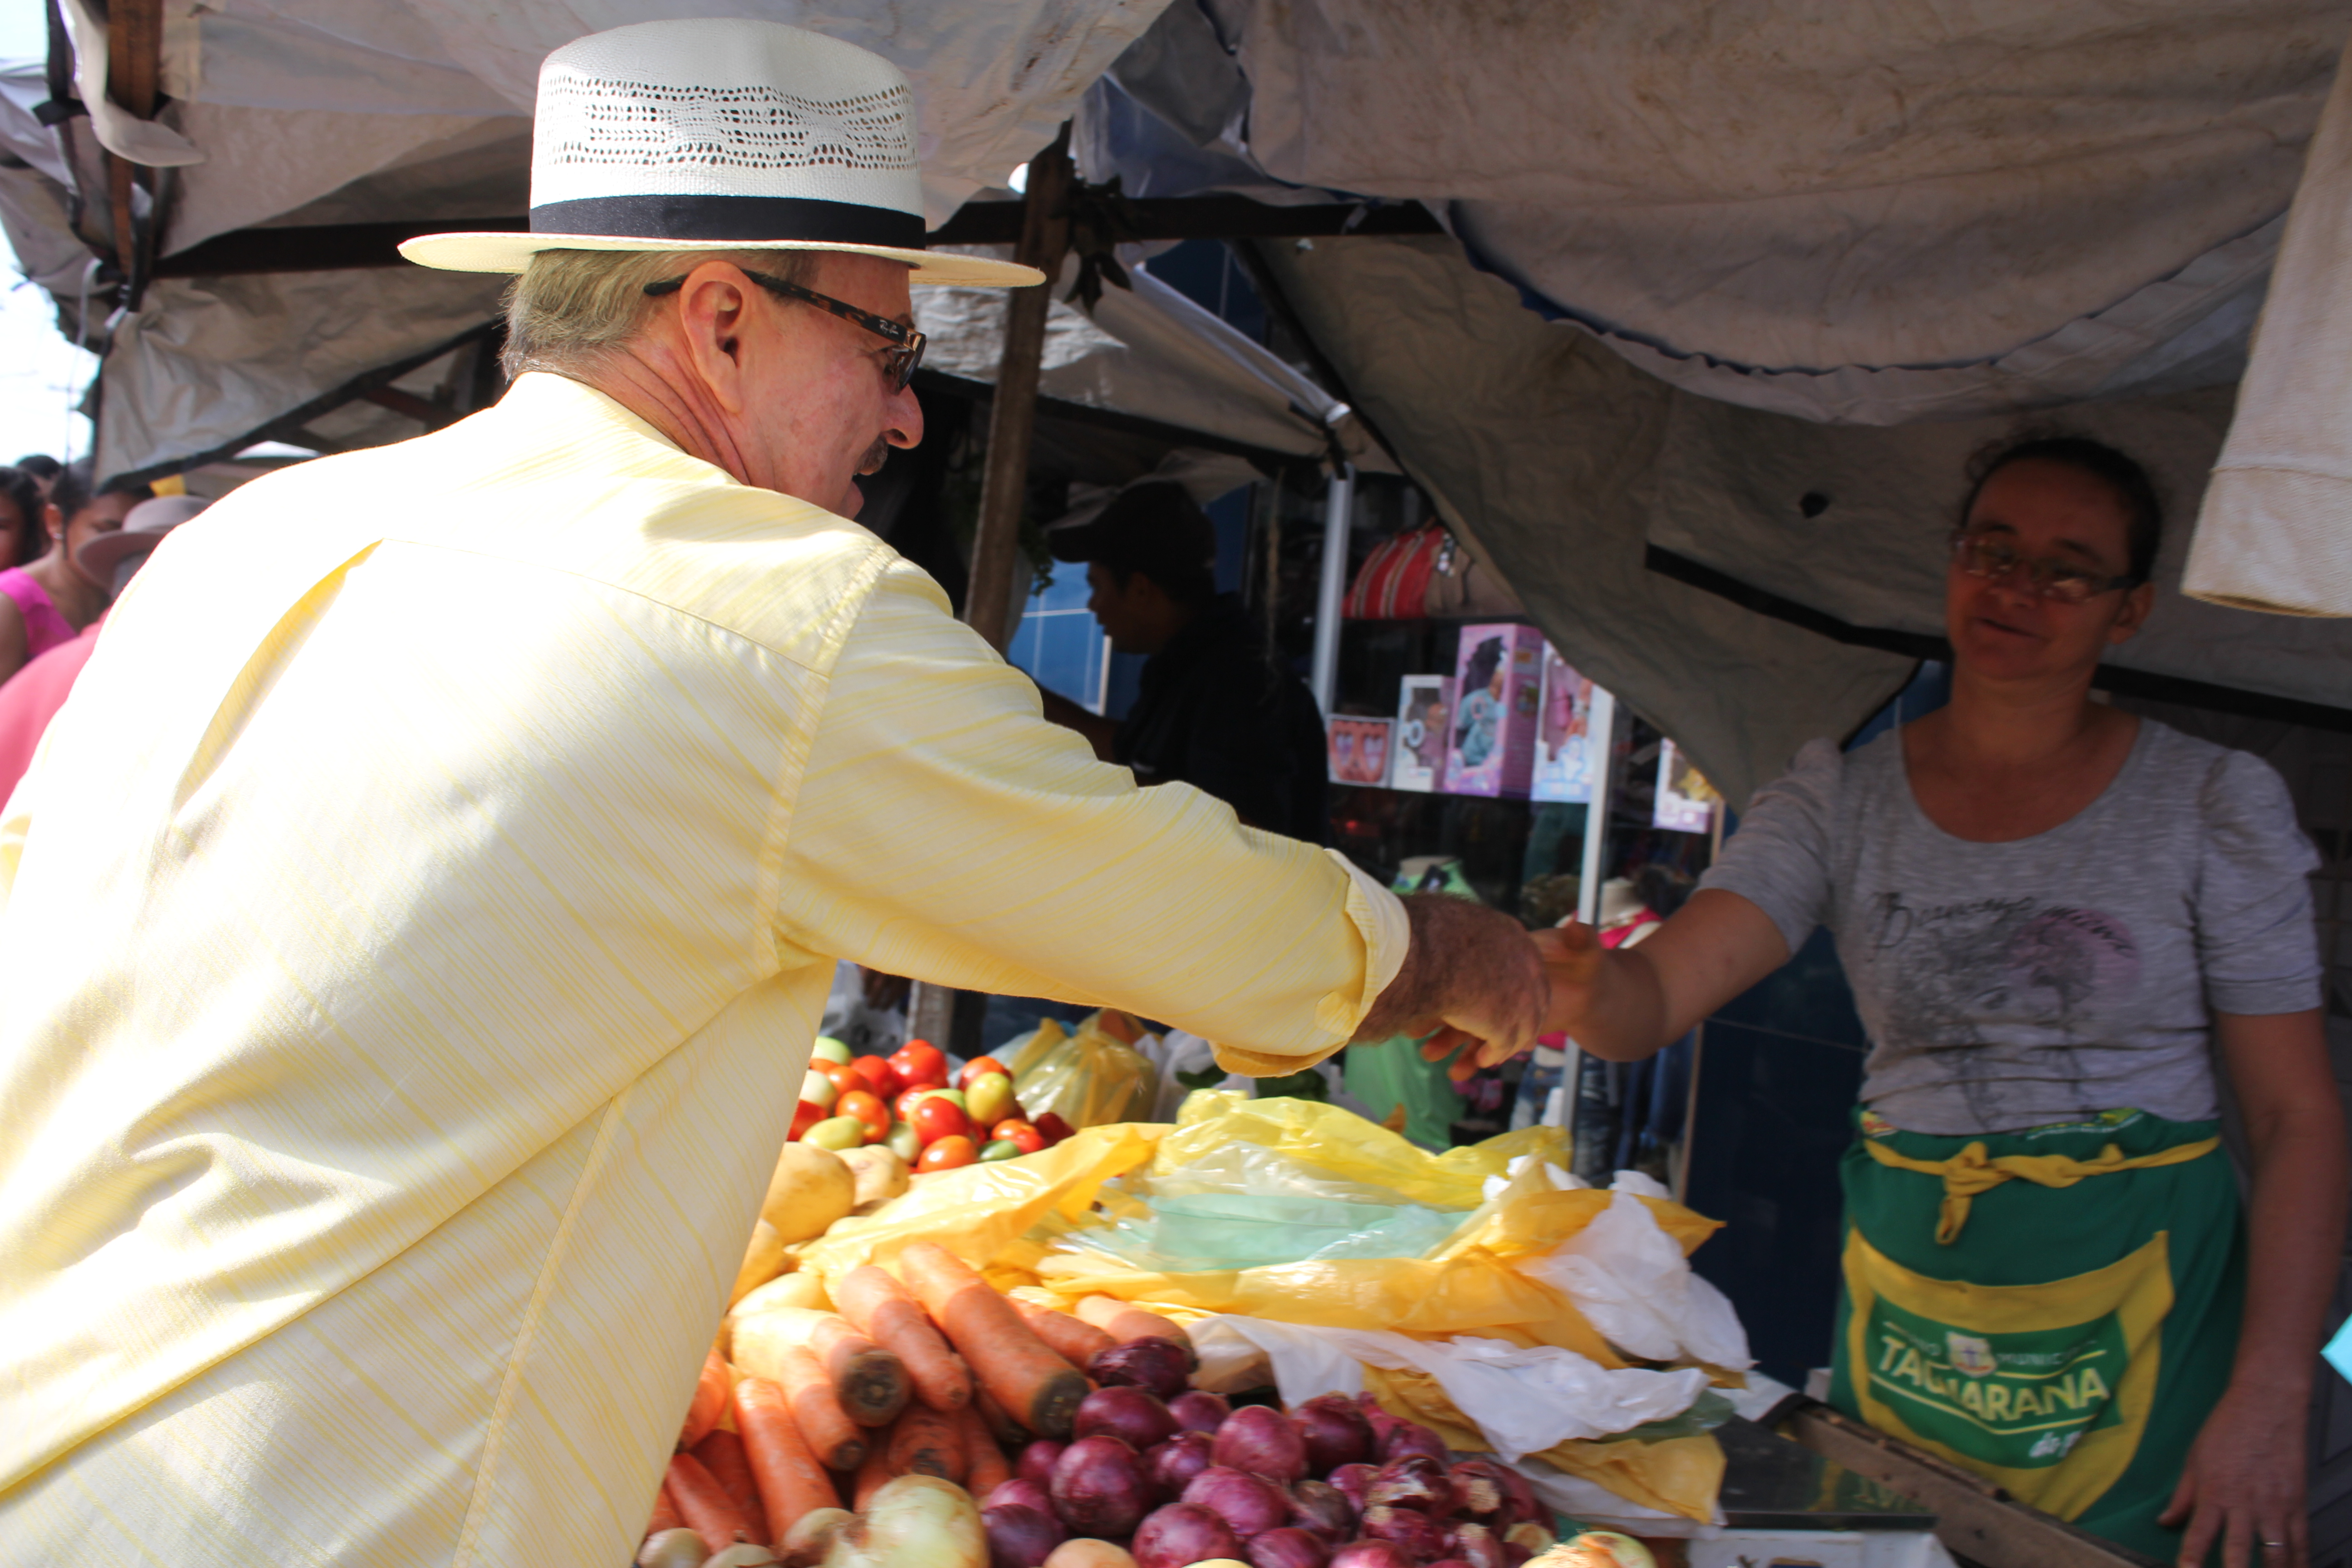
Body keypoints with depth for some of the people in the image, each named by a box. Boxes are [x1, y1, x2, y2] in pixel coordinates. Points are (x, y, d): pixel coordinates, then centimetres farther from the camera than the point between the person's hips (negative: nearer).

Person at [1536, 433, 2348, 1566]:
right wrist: (1580, 985, -39)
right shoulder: (1841, 798, -1)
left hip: (2138, 1297, -2)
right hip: (1905, 1289, 2)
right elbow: (1656, 993, -14)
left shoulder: (2212, 804, -4)